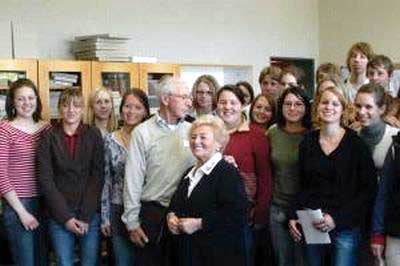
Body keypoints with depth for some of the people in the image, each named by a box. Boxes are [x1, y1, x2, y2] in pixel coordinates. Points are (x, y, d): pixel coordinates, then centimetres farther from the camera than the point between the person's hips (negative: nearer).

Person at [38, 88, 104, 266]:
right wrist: (65, 217, -10)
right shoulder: (48, 138, 1)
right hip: (59, 216, 0)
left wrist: (85, 216, -9)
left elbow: (98, 176, -2)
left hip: (91, 214, 0)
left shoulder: (94, 135, 2)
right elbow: (45, 180, -3)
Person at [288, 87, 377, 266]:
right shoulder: (308, 142, 7)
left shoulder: (356, 143, -5)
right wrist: (294, 216, 0)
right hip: (312, 226, 3)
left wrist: (337, 218, -15)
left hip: (345, 227, -3)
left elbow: (369, 189, -8)